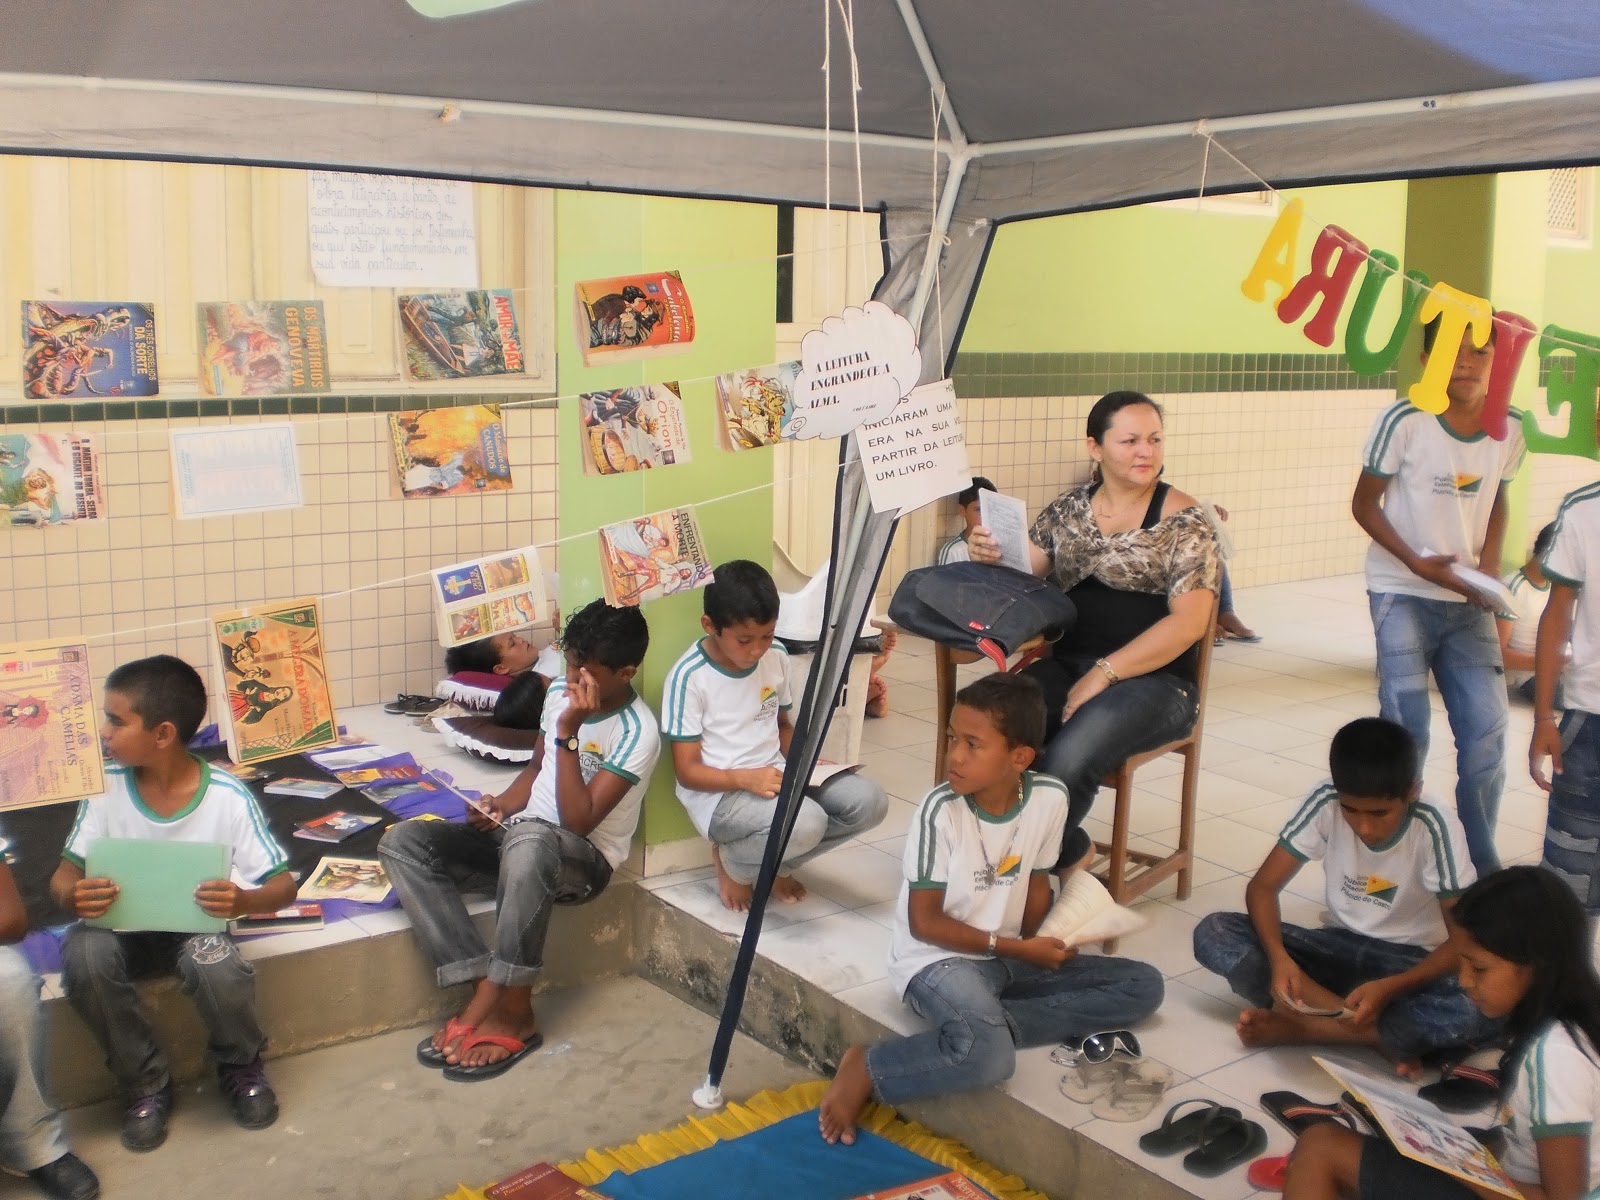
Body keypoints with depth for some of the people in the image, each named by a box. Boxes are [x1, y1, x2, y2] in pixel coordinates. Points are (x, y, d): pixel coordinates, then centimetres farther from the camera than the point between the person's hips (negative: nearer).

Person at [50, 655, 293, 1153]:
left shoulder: (228, 796, -19)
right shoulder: (105, 788, -12)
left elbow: (283, 884, -14)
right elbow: (66, 871, -3)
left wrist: (244, 901, -38)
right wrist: (72, 896, -29)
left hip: (195, 922, -2)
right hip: (119, 922, 3)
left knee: (218, 966, -35)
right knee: (82, 955, -31)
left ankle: (241, 1067, 0)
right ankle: (146, 1081, -7)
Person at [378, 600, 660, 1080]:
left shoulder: (637, 734, -18)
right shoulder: (560, 692, 5)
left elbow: (578, 822, -23)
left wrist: (569, 732, -27)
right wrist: (501, 804, -2)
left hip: (583, 857, -8)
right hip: (522, 833, 8)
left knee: (528, 840, -43)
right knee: (401, 842, -15)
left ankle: (511, 1009, -27)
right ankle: (487, 991, -24)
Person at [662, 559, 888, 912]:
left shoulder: (776, 657, 3)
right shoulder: (689, 676, -15)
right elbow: (687, 771, -14)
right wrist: (746, 778, -29)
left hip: (775, 777, 7)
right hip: (719, 793, -7)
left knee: (869, 801, -14)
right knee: (806, 823, -34)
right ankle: (731, 862, 0)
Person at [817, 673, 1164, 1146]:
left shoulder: (1050, 799, -8)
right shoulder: (940, 810, -20)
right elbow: (924, 922, -13)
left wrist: (1036, 946, -6)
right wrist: (1015, 948, -14)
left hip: (1012, 956, 7)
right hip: (938, 957, -7)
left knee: (1144, 986, -5)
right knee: (988, 1057, -36)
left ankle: (988, 1022, -16)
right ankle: (867, 1067, -11)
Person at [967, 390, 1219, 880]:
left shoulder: (1183, 521, -2)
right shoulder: (1070, 508, 12)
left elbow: (1189, 621, -10)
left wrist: (1105, 673, -17)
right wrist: (990, 555, -14)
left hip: (1154, 680, -4)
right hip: (1067, 665, 4)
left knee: (1070, 756, -32)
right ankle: (1064, 849, -7)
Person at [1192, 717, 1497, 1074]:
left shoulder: (1434, 828, -22)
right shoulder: (1325, 803, -16)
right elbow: (1262, 887, -12)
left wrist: (1388, 989, -36)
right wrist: (1279, 958, -32)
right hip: (1339, 947, 3)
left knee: (1479, 1015, -37)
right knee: (1213, 934, -21)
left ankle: (1299, 1026, -24)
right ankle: (1379, 1036, -26)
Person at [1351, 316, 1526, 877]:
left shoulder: (1509, 429, 0)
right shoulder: (1404, 421, -14)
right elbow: (1364, 503, -7)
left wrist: (1490, 561, -1)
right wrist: (1419, 564, -17)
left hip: (1467, 600, 4)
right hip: (1403, 594, -4)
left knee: (1487, 728, 2)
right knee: (1405, 729, -7)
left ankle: (1480, 864, 19)